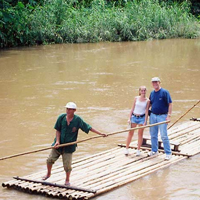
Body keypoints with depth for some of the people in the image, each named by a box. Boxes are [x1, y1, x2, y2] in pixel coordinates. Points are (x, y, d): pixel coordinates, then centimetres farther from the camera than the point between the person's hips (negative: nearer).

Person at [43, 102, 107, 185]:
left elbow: (88, 128, -3)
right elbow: (58, 130, 0)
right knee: (50, 160, 1)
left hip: (69, 146, -2)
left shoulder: (78, 120, -9)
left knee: (67, 165, -4)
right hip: (59, 144, 2)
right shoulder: (61, 117, -5)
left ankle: (67, 180, 23)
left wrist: (100, 133, -5)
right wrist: (57, 141, -11)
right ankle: (48, 174, 31)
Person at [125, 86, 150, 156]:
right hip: (134, 116, 1)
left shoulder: (147, 100, -4)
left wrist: (145, 121, -8)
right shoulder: (136, 98, 1)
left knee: (140, 134, 6)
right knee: (130, 133, 5)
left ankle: (138, 150, 16)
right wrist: (129, 118, 1)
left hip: (142, 118, -1)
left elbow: (146, 111, -3)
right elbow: (132, 108, 5)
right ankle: (126, 149, 15)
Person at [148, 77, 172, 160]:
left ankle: (168, 153, -1)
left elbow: (170, 104, -9)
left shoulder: (164, 92, -8)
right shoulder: (152, 93, 10)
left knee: (164, 136, -7)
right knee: (153, 135, 11)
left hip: (162, 116, -6)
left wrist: (169, 115, -15)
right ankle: (154, 150, 25)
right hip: (153, 116, 6)